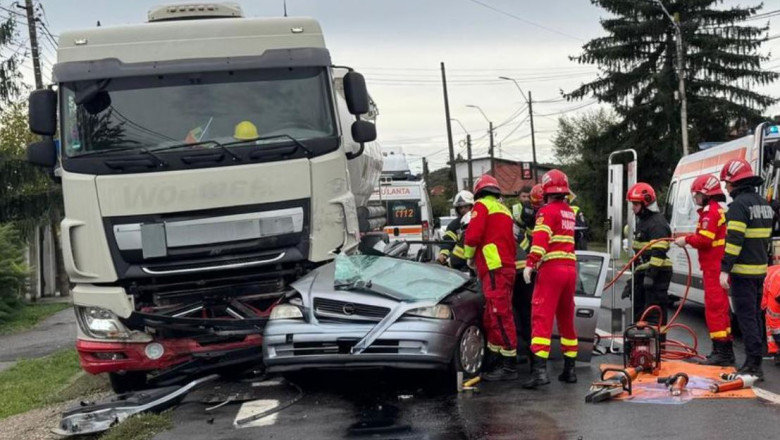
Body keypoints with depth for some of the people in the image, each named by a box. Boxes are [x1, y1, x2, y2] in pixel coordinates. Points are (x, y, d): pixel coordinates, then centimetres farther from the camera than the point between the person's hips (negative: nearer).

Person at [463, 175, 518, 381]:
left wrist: (470, 256, 5)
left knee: (500, 317, -11)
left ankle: (509, 366, -14)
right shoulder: (504, 210, 23)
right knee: (492, 317, 16)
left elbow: (473, 234, -13)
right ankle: (493, 360, 23)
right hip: (507, 267, 9)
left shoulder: (482, 205, -2)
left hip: (494, 269, -9)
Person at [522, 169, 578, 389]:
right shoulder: (570, 212, 16)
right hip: (570, 268, 7)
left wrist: (530, 264, -23)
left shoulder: (547, 211, -6)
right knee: (567, 320, 15)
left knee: (542, 319, -11)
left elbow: (540, 239, -18)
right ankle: (569, 369, 22)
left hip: (551, 268, -7)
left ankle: (539, 370, -21)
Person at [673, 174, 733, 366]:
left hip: (714, 268, -10)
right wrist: (689, 238, 10)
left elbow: (704, 239, -21)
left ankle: (721, 352, -8)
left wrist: (687, 239, -5)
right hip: (722, 267, 10)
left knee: (715, 308, -8)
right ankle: (726, 351, 23)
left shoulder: (710, 211, -14)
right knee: (721, 308, 16)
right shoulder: (723, 210, 17)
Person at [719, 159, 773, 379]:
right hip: (760, 269, 9)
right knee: (755, 315, 15)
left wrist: (725, 269, -22)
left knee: (746, 317, -6)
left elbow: (734, 239, -22)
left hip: (743, 271, -9)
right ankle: (754, 362, 21)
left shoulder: (739, 204, -15)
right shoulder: (763, 203, 14)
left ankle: (754, 364, -6)